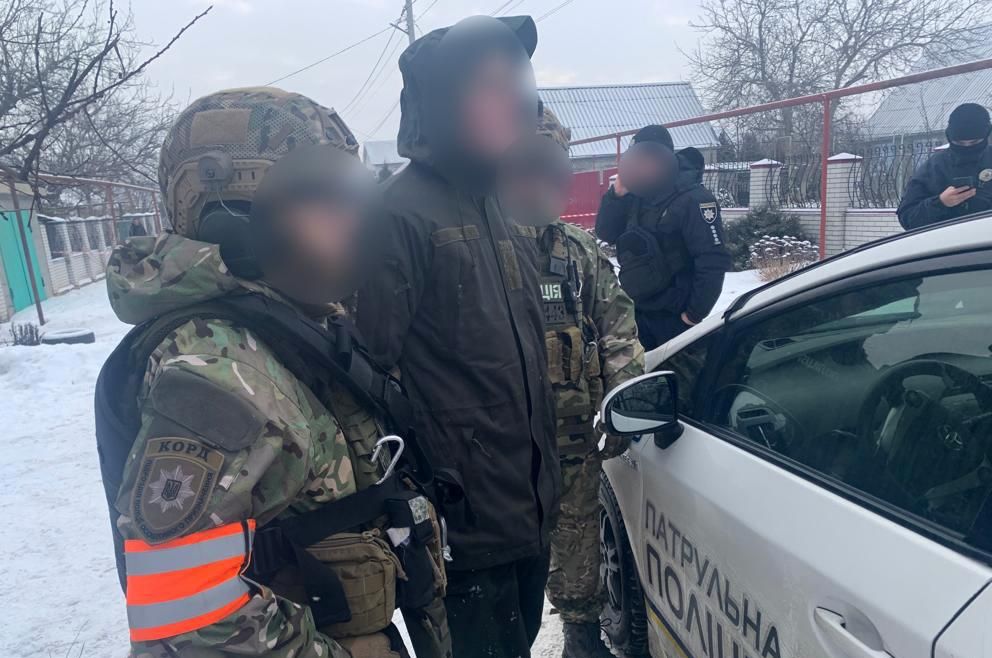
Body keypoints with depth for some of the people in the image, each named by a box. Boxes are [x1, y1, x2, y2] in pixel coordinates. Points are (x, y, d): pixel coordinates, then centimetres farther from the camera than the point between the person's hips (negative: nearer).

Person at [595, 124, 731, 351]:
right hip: (635, 311, 7)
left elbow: (713, 262, -18)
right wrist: (616, 194, -8)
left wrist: (695, 313, -17)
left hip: (673, 317, -7)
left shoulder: (692, 199, -14)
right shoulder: (637, 194, 8)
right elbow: (606, 234, 8)